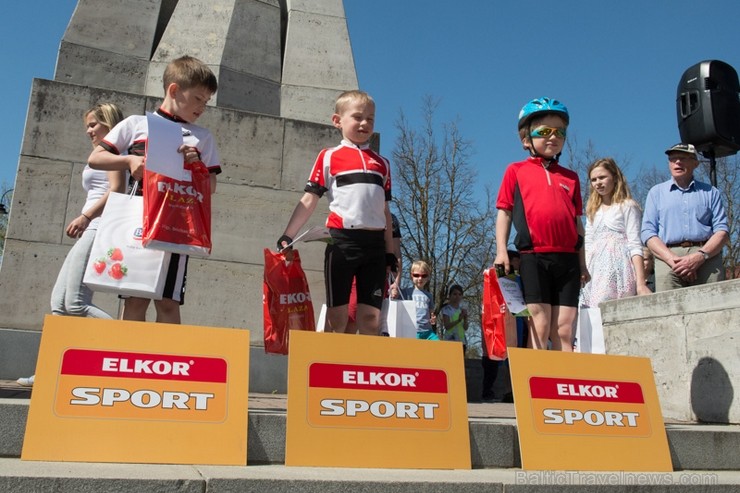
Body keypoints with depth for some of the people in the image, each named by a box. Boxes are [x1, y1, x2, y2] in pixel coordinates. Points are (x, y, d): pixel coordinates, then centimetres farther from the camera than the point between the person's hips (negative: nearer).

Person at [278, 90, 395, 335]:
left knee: (371, 318, 1)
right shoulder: (329, 157, 7)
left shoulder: (382, 163, 18)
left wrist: (390, 251, 14)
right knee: (337, 317, 1)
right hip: (341, 240, -3)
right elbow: (309, 201, 4)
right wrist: (288, 236, -5)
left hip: (375, 243, 3)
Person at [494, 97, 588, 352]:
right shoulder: (516, 171, 9)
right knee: (540, 326, -2)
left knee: (564, 330, 3)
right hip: (533, 257, -3)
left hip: (567, 259, 3)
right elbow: (504, 213, 6)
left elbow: (577, 222, 18)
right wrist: (501, 251, -5)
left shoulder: (571, 177, 18)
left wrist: (582, 263, 14)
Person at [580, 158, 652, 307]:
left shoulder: (627, 206, 5)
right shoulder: (593, 211, 21)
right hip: (596, 275, 5)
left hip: (618, 272, -5)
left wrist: (641, 283, -12)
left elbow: (635, 246, -3)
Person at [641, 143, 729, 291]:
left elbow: (722, 231, 9)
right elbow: (648, 232, 9)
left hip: (707, 258, 1)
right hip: (668, 258, 0)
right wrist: (672, 259, -9)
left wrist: (700, 256, -11)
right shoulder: (656, 192, 20)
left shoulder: (710, 192, 20)